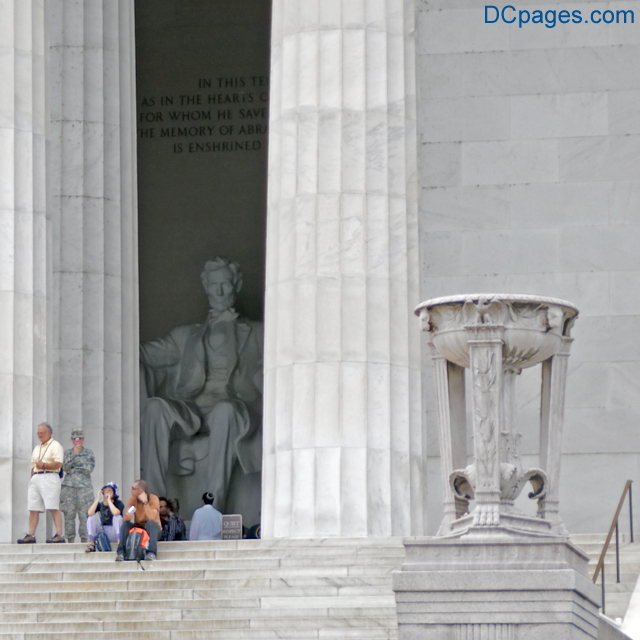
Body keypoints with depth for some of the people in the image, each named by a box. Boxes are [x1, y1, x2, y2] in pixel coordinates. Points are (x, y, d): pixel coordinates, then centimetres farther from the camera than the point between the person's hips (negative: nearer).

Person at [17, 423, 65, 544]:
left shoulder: (55, 445, 0)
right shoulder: (37, 449, 25)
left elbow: (58, 464, -12)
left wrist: (43, 465, -18)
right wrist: (32, 478, 14)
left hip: (49, 478, -8)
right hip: (36, 478, 8)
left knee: (53, 508, -13)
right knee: (33, 509, 3)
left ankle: (59, 535, -17)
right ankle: (30, 535, 4)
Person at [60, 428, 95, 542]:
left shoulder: (89, 453, 10)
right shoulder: (67, 453, 16)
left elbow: (89, 468, -2)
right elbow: (65, 467, 1)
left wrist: (72, 470, -3)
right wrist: (74, 454, -10)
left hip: (84, 486, -2)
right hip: (69, 486, 2)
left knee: (84, 514, -8)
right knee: (69, 514, -4)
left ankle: (84, 540, -5)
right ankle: (70, 539, -1)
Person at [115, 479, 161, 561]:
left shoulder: (153, 499, -17)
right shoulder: (132, 499, -6)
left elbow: (152, 518, -32)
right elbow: (125, 518, -14)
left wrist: (145, 502, -35)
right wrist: (127, 516, -38)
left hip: (153, 529, -3)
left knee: (151, 523, -35)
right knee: (125, 523, -23)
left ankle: (151, 553, -45)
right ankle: (120, 552, -31)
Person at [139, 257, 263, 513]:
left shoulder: (255, 334, 26)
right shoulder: (188, 335, 30)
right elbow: (151, 353, 18)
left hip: (235, 403, -2)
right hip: (191, 408, 2)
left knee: (224, 410, -40)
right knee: (154, 406, -32)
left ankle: (215, 507, -45)